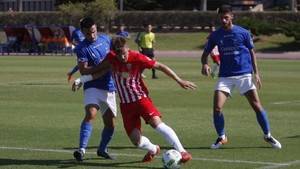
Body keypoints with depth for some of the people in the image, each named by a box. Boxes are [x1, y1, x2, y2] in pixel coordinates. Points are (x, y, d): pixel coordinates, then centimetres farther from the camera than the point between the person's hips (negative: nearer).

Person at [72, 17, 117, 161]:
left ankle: (102, 149, 31)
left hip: (109, 87, 6)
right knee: (91, 114, -29)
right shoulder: (82, 48, -11)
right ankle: (81, 149, -35)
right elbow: (83, 70, -19)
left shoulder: (105, 39, 6)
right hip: (93, 87, -6)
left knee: (110, 123, 10)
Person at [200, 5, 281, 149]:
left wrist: (256, 73, 3)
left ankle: (267, 135, 13)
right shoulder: (215, 35, 5)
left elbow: (252, 53, 8)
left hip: (244, 74, -1)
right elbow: (205, 53, 11)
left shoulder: (243, 33, 0)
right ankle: (221, 138, 8)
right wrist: (204, 64, -12)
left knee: (256, 105, -5)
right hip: (225, 76, 1)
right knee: (217, 107, -12)